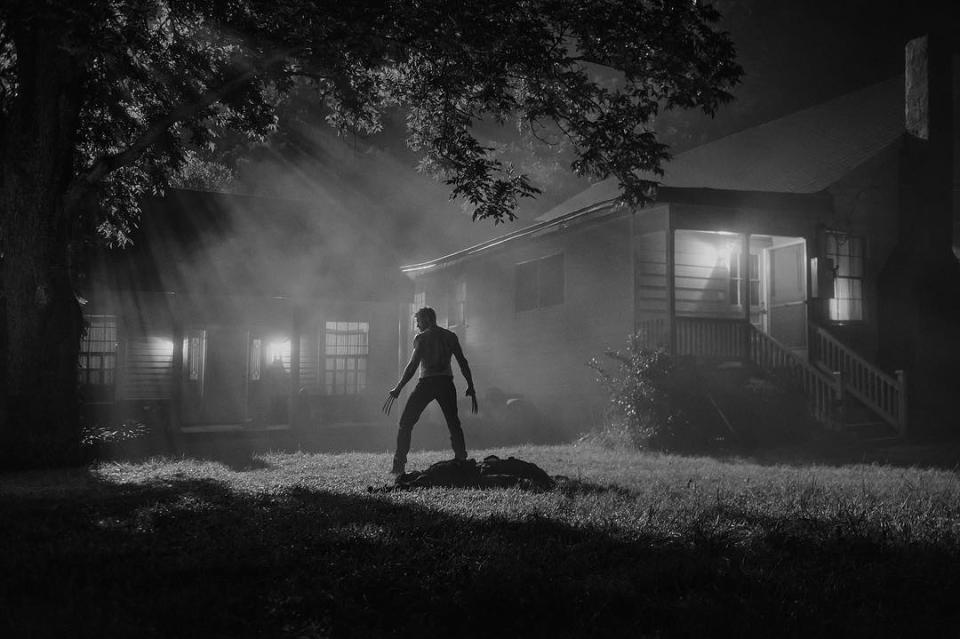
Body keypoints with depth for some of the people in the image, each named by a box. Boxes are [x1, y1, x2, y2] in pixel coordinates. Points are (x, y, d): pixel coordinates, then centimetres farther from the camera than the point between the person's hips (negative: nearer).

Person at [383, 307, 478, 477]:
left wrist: (397, 390, -9)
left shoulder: (421, 338, -2)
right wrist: (470, 387, 12)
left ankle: (399, 466, -2)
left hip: (427, 383, -4)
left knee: (406, 423, 5)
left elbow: (412, 366, -10)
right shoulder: (450, 336, 10)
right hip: (447, 384, 4)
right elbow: (463, 362, 7)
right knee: (454, 424, 17)